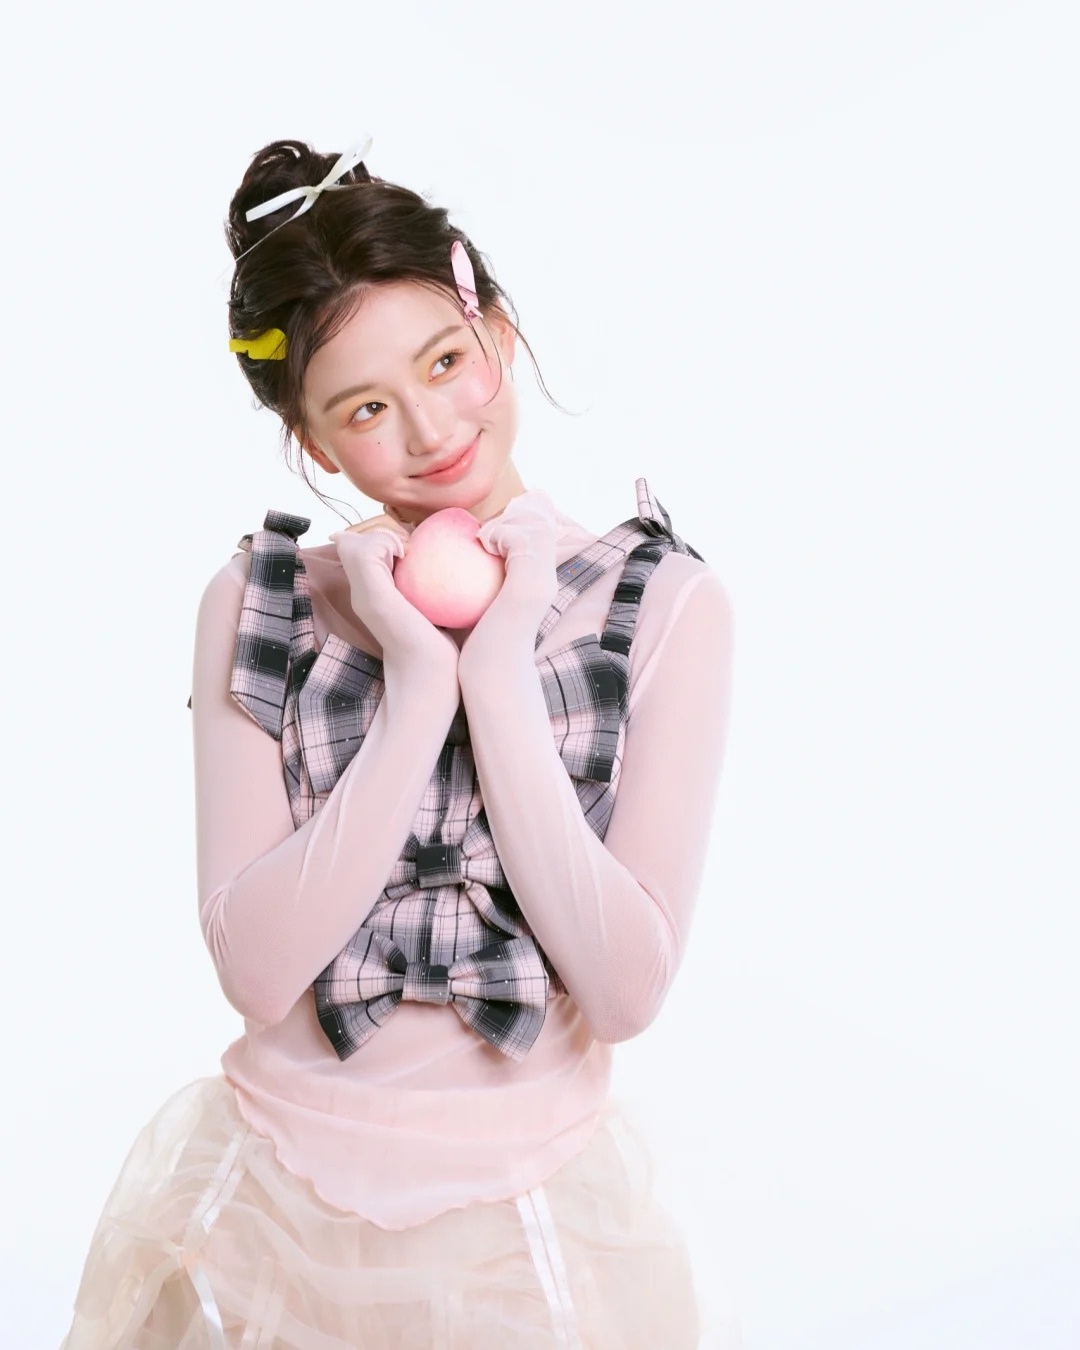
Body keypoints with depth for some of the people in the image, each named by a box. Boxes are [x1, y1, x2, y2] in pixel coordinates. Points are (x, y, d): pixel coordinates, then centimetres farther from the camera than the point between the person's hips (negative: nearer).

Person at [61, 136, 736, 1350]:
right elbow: (257, 967, -13)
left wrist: (502, 673, -19)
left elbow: (626, 990, -15)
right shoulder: (256, 607, -3)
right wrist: (420, 686, -19)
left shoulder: (664, 605, -8)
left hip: (529, 1227, -1)